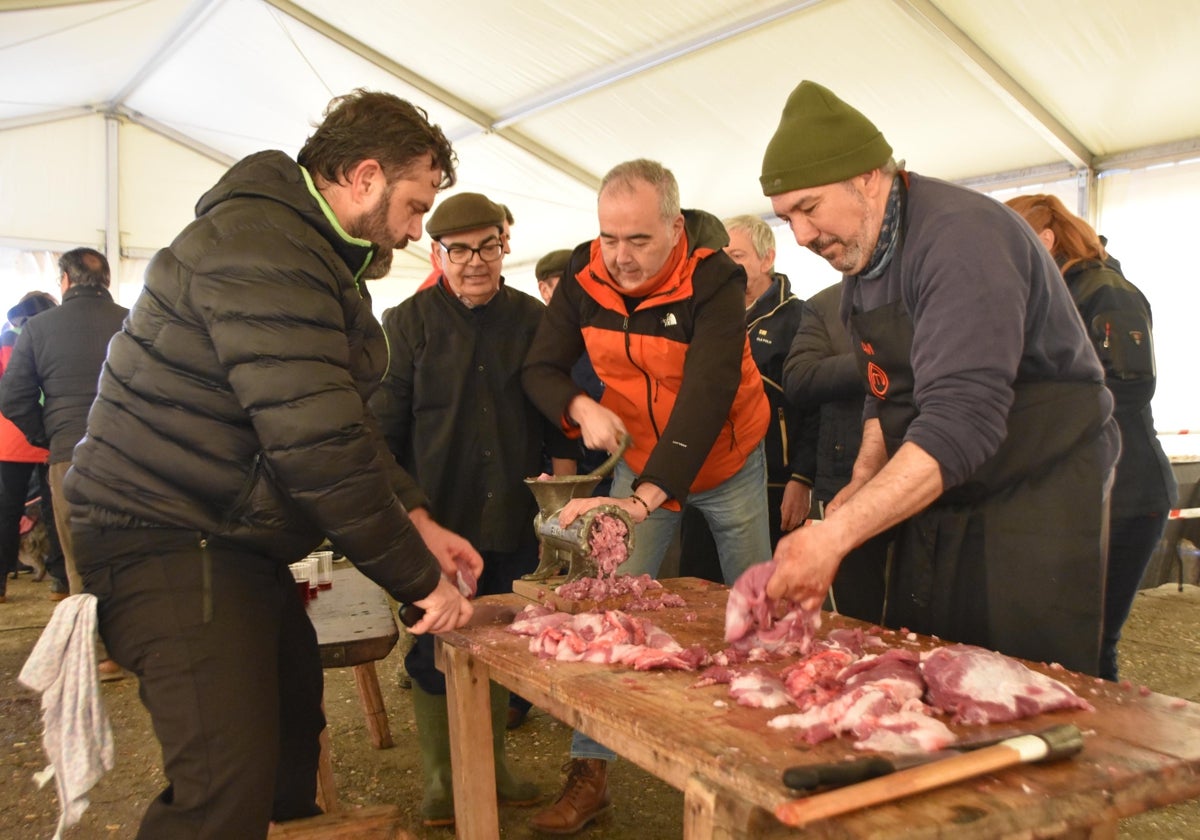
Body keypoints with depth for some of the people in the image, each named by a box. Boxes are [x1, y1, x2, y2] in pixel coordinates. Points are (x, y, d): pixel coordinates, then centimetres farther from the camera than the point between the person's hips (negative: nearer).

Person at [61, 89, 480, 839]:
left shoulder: (306, 249, 14)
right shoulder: (262, 252, -21)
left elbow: (343, 420, 17)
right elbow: (321, 448, -27)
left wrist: (418, 520, 7)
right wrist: (421, 581, -17)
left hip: (231, 541, 11)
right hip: (170, 544, -10)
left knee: (292, 725, 16)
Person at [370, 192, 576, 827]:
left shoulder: (533, 319, 6)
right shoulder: (409, 321, -2)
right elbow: (384, 422, -2)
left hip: (511, 518, 3)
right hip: (435, 515, -2)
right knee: (434, 650, 6)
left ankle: (492, 763, 33)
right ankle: (439, 778, 24)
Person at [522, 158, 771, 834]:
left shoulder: (715, 280, -24)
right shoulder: (585, 278, -11)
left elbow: (707, 392, -34)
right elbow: (541, 369, -5)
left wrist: (649, 496, -45)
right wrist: (580, 407, -28)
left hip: (728, 463, -2)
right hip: (640, 462, 3)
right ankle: (591, 772, 5)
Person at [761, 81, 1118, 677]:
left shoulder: (961, 236, -23)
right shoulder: (858, 255, 6)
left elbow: (961, 423, -33)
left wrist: (835, 535, -35)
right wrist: (863, 480, 0)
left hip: (1035, 493, -8)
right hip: (936, 494, 8)